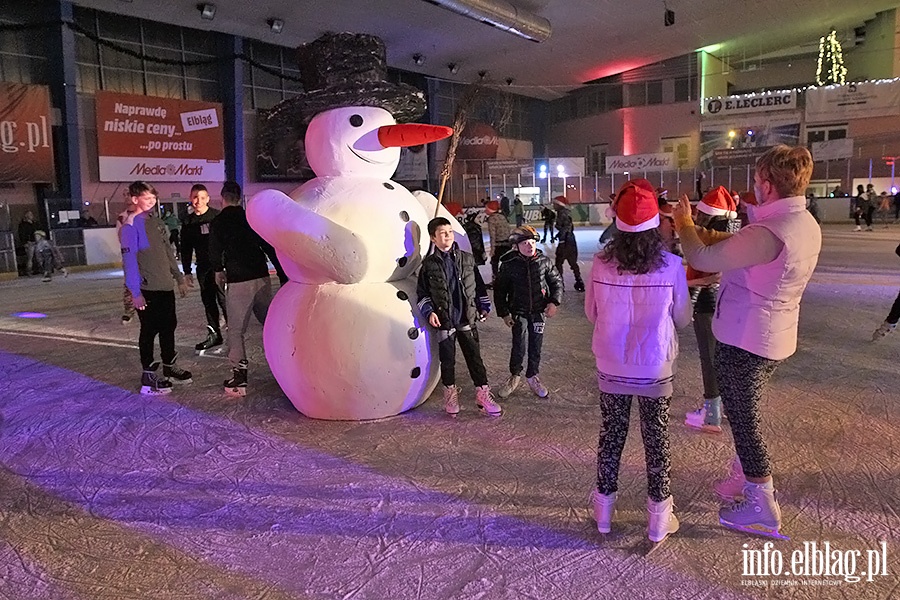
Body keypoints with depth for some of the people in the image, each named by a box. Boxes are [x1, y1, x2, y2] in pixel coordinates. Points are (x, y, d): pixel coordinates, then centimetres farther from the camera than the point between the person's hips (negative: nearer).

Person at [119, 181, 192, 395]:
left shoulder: (156, 221, 13)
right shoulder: (131, 226, -11)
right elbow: (129, 260, -15)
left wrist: (179, 277, 17)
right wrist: (136, 292, -20)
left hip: (165, 286, 8)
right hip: (147, 289, -8)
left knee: (169, 327, 15)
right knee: (149, 331, -1)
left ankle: (169, 366, 29)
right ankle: (148, 376, 8)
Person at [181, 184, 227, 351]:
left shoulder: (217, 216, -4)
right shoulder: (188, 222, 11)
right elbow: (186, 249, 14)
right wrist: (187, 271, 11)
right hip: (202, 267, 5)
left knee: (223, 299, -6)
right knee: (208, 301, 10)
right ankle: (214, 334, 19)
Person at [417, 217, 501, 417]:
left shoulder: (467, 259, 5)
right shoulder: (429, 265, 0)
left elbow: (479, 285, 14)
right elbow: (422, 293, 6)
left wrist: (484, 307, 14)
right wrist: (429, 312, -5)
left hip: (467, 319, 1)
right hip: (444, 321, -1)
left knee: (474, 357, 4)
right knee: (447, 360, 9)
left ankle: (483, 393, 12)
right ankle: (450, 393, 26)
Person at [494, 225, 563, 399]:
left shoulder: (544, 262, -4)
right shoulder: (509, 265, -8)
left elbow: (556, 282, 9)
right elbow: (499, 290, 1)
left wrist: (554, 302, -4)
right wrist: (504, 313, -3)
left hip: (539, 311, 2)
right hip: (519, 311, -2)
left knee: (536, 346, 7)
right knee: (519, 346, -9)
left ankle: (532, 376, 27)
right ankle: (515, 375, 14)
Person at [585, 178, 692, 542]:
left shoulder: (601, 263, -13)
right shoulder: (671, 266, -15)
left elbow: (591, 313, 0)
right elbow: (682, 318, -3)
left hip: (611, 369, 2)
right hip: (655, 370, -1)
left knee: (611, 435, 17)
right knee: (656, 439, 14)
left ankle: (603, 510, 32)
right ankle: (659, 518, 26)